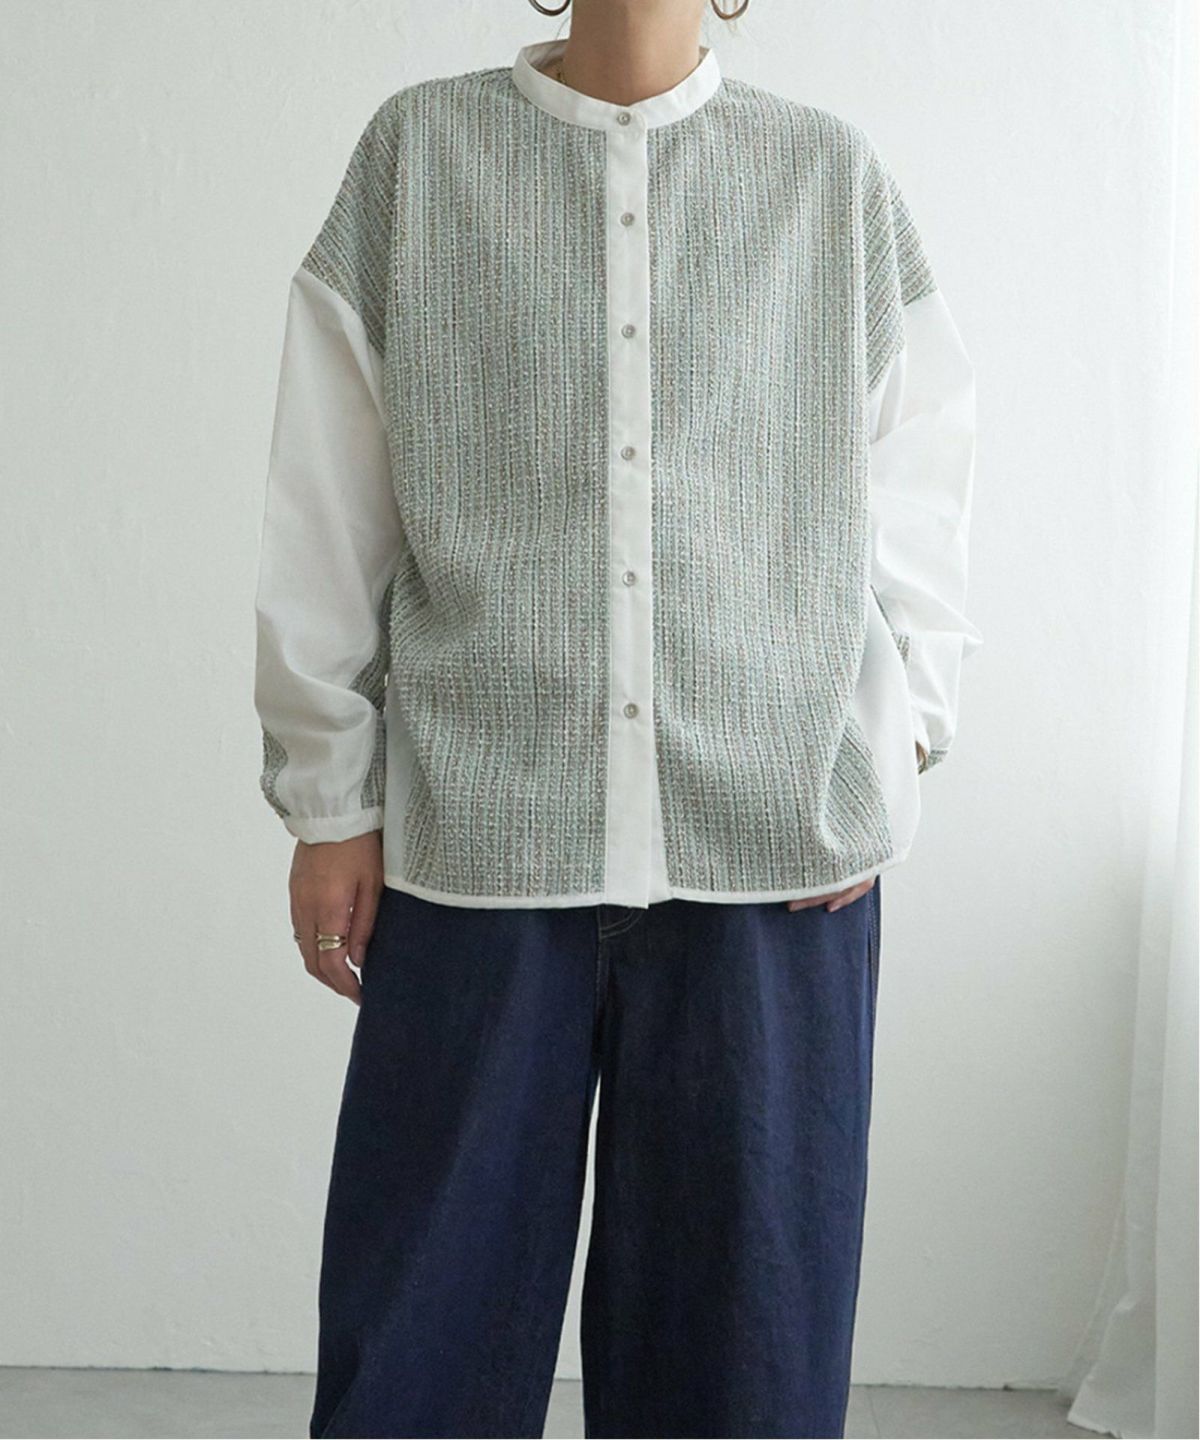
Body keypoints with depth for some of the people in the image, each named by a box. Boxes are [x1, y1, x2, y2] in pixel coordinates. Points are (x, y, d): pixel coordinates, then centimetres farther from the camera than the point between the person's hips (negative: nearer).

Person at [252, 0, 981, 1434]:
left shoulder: (835, 174, 10)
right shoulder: (419, 149, 8)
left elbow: (918, 497, 12)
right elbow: (327, 510, 6)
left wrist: (895, 745, 0)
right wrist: (330, 797, 5)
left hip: (779, 854, 1)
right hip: (478, 835, 0)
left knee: (744, 1320, 6)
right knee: (427, 1323, 4)